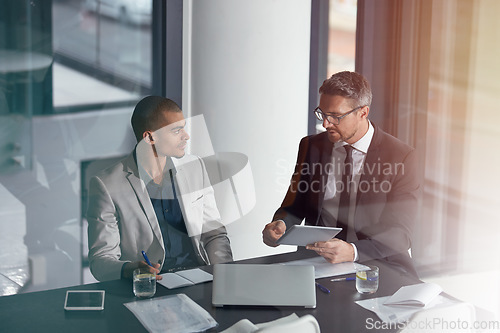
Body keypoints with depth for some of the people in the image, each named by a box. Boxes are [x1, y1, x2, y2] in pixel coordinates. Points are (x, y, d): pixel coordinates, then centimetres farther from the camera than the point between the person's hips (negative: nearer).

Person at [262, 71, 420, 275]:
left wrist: (353, 252, -30)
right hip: (317, 261, 3)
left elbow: (399, 234, -12)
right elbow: (293, 207, 14)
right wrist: (280, 225, -11)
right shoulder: (311, 146, 8)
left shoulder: (401, 157, -6)